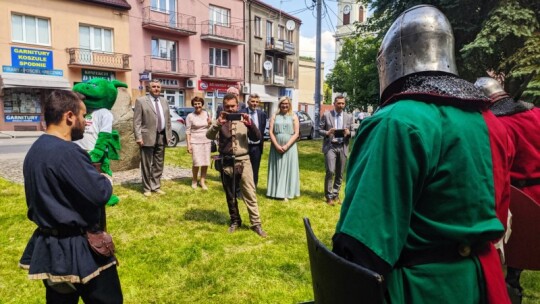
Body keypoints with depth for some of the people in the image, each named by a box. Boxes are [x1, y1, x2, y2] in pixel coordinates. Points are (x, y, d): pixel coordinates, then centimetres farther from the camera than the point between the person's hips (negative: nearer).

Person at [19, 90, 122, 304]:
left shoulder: (34, 151, 6)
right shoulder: (67, 152, -24)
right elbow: (100, 194, -26)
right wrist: (105, 180, -5)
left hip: (49, 247, 9)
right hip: (77, 250, -9)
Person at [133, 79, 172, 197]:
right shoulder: (141, 101, -3)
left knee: (159, 164, 11)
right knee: (146, 165, 4)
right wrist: (138, 137, -15)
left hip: (162, 136, 5)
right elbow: (136, 121, -7)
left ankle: (156, 186, 22)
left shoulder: (164, 101, 13)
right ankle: (147, 188, 16)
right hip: (148, 137, -5)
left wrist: (169, 134, 10)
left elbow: (168, 119, 16)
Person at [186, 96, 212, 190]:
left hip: (206, 141, 4)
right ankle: (194, 181, 14)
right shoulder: (190, 116, -4)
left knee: (205, 163, 3)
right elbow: (188, 131, -5)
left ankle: (202, 182, 15)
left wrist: (210, 123, -5)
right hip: (195, 142, -4)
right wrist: (188, 144, -12)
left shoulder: (206, 114, 6)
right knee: (197, 163, -9)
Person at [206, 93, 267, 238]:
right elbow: (209, 136, -14)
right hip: (227, 163, 1)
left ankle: (256, 223, 6)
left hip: (243, 161, 0)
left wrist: (250, 124, -18)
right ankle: (235, 221, 27)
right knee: (230, 195, 12)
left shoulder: (244, 120, 6)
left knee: (250, 193, -1)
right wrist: (218, 123, -31)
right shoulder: (219, 121, 3)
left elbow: (257, 138, -1)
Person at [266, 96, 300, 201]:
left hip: (290, 147, -1)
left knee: (288, 169, 0)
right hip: (276, 147, 1)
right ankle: (276, 191, 12)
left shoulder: (294, 117, 4)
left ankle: (286, 193, 5)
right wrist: (277, 146, -11)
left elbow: (296, 133, -3)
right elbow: (271, 132, 1)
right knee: (276, 169, 5)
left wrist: (286, 146, -12)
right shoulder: (274, 116, 8)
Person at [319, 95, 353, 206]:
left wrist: (348, 133, -11)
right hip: (330, 146, -3)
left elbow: (352, 133, 12)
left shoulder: (349, 117, 9)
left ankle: (335, 195, 22)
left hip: (343, 147, 3)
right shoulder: (326, 115, 3)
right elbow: (320, 130, 4)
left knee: (340, 174, 7)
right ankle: (329, 196, 1)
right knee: (330, 171, -12)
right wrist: (327, 132, -16)